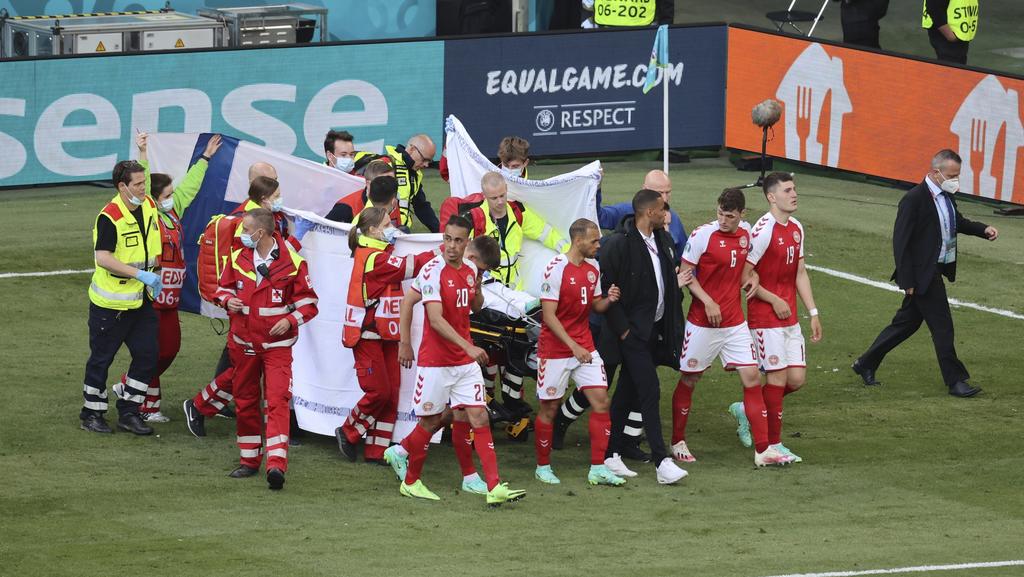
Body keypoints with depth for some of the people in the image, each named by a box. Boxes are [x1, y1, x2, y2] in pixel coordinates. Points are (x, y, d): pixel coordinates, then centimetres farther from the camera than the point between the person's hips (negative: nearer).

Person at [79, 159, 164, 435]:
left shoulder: (149, 206, 3)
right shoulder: (109, 217, -20)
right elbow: (103, 258, -27)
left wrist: (155, 275, 12)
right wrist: (141, 274, -28)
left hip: (141, 300, 7)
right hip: (111, 301, -7)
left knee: (148, 354, 3)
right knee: (101, 358, 5)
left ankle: (128, 412, 13)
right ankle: (91, 412, 18)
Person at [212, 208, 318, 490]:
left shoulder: (291, 262, -9)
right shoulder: (238, 257, 3)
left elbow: (308, 302, -1)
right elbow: (225, 286, 17)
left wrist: (290, 320, -18)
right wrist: (227, 300, -6)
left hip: (276, 343, -5)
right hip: (243, 342, 5)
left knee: (277, 401, -15)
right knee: (245, 401, 12)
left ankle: (276, 464, -23)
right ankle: (249, 460, 26)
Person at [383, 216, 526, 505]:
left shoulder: (470, 269, 5)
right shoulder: (433, 271, -15)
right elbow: (436, 319, -22)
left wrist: (478, 287, 0)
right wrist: (468, 347, -30)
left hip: (466, 362, 6)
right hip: (435, 361, -6)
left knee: (479, 418, -3)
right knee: (431, 421, 5)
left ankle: (495, 488, -9)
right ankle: (411, 481, 25)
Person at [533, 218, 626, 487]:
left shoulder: (592, 269, 7)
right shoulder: (556, 269, -15)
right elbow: (549, 315, -17)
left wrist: (609, 299, -6)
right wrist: (573, 347, -23)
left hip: (584, 348, 6)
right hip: (555, 350, -6)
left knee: (601, 401, -4)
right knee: (549, 408, 3)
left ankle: (598, 469, -2)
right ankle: (543, 467, 19)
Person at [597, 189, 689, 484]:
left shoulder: (663, 240, 9)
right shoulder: (618, 244, -16)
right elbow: (605, 289, -15)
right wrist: (623, 330, -15)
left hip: (654, 329, 8)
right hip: (632, 331, -8)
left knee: (627, 392, 13)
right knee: (650, 391, -13)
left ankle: (611, 454, 20)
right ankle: (662, 462, -17)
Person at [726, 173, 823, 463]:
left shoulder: (796, 229, 11)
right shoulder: (763, 230, -15)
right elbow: (743, 277, -15)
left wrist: (813, 313, 14)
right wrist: (774, 300, -13)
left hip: (789, 317, 8)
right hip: (765, 318, -8)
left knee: (797, 378, 5)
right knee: (778, 377, -6)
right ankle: (773, 445, 3)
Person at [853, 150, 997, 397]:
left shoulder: (946, 196, 8)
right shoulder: (914, 199, -19)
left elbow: (958, 222, 27)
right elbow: (901, 242, -19)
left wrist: (983, 229, 8)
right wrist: (908, 281, -20)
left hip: (936, 272, 9)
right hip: (922, 274, -9)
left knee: (907, 322, 17)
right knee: (942, 326, -3)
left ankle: (866, 364, 28)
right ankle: (955, 381, 7)